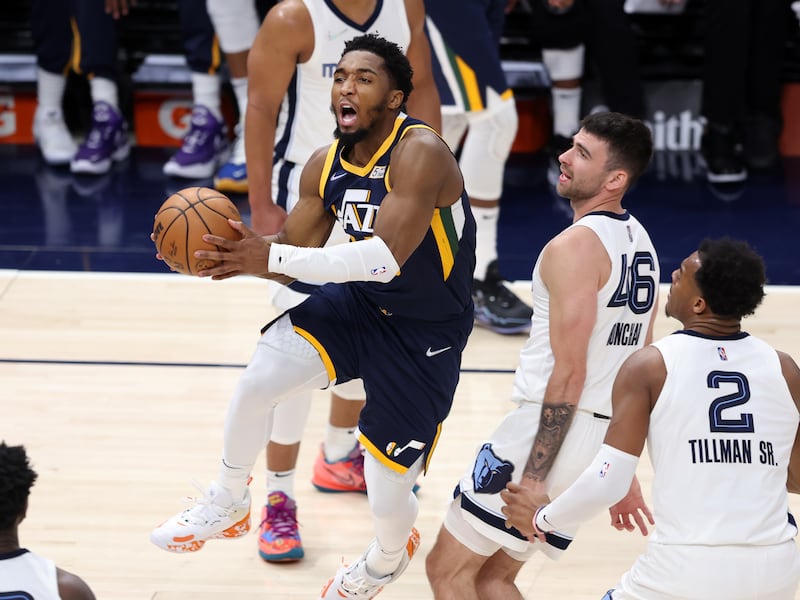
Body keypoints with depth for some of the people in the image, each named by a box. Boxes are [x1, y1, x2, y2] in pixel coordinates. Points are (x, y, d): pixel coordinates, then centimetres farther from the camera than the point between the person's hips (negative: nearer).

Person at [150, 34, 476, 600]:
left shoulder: (421, 152, -28)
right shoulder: (325, 165, -4)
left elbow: (386, 258, -38)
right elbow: (296, 251, 5)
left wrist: (270, 258, -39)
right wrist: (243, 248, -18)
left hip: (425, 334, -6)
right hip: (358, 303, 6)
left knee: (387, 494, -3)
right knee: (258, 379, -18)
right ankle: (228, 503, 9)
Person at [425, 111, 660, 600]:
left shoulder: (574, 247, -16)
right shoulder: (639, 241, 13)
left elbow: (568, 375, -20)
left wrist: (533, 480, -20)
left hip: (550, 431, -9)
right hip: (604, 437, 9)